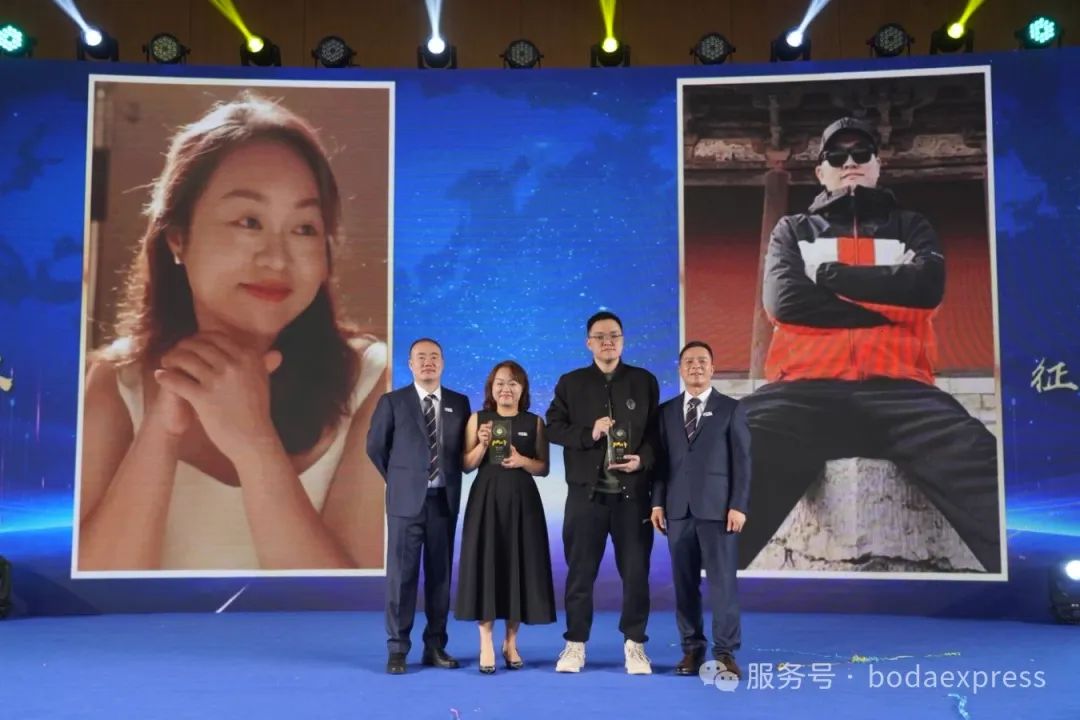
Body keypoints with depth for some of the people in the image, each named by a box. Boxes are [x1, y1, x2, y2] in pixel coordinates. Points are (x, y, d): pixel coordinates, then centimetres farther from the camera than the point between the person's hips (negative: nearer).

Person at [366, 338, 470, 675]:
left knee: (440, 574, 8)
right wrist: (398, 480, 8)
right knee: (402, 574, -1)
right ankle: (397, 649, 7)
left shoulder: (459, 403, 6)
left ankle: (435, 646, 17)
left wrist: (450, 479, 8)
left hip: (444, 500, 3)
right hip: (406, 500, -2)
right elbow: (375, 447, 7)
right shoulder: (392, 401, 0)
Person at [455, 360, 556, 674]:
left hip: (522, 501, 1)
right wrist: (483, 444, -13)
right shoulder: (478, 419, 5)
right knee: (485, 565, -4)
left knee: (518, 566, 3)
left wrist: (522, 461, -13)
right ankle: (486, 646, 2)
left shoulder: (534, 422, 6)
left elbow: (544, 468, 5)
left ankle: (511, 643, 16)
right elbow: (467, 466, 3)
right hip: (486, 500, -1)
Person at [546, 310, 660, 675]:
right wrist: (588, 434, -14)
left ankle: (634, 644, 17)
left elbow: (658, 431, 4)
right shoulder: (570, 383, 7)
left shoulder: (645, 381, 6)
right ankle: (575, 644, 16)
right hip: (586, 492, 0)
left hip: (632, 493, 0)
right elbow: (553, 427, 1)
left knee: (636, 571, 4)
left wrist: (643, 459, -13)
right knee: (580, 571, 6)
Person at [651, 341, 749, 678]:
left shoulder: (731, 409, 5)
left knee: (722, 581, -3)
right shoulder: (667, 411, 13)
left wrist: (738, 506, -8)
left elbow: (741, 461, 0)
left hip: (717, 508, -3)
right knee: (684, 583, 5)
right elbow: (660, 460, 10)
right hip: (678, 509, 3)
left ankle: (725, 652, 4)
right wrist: (657, 502, 1)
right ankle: (692, 649, 14)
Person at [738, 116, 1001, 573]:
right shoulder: (793, 230, 26)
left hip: (897, 388, 1)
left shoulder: (909, 228, 28)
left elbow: (926, 286, 4)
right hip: (804, 389, -1)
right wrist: (889, 306, 4)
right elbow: (783, 300, 4)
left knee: (983, 473, -32)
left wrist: (829, 274, 6)